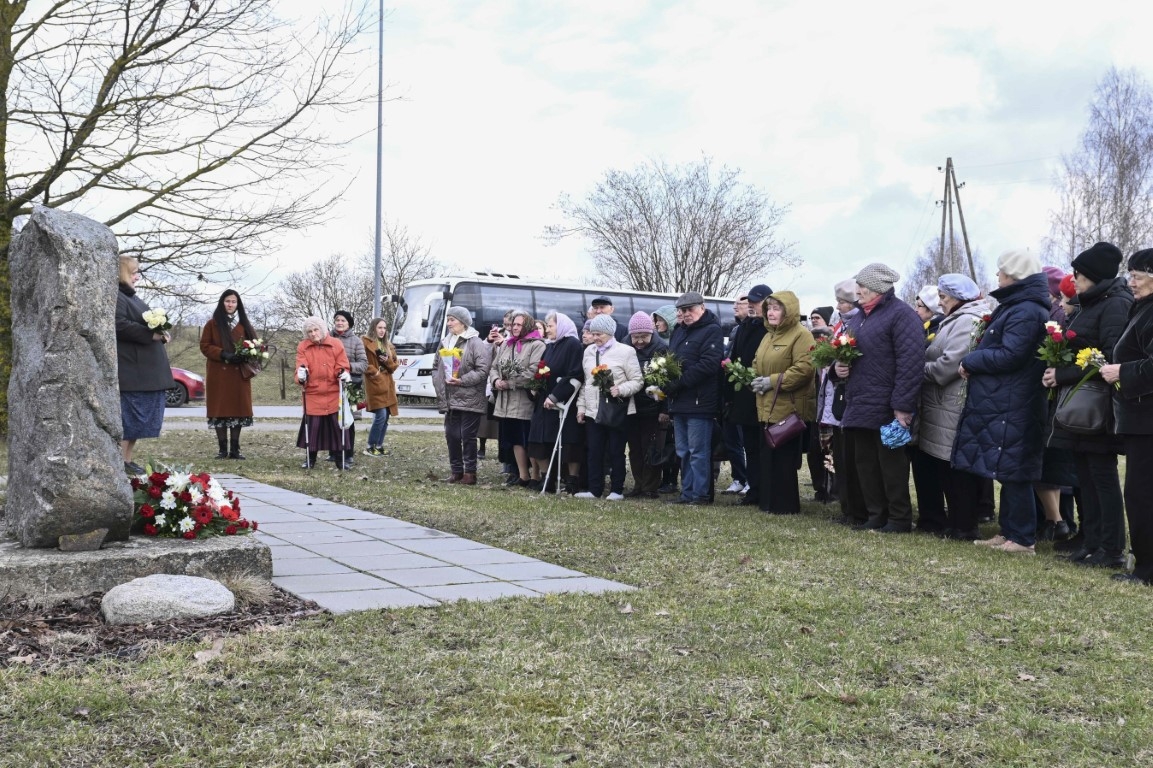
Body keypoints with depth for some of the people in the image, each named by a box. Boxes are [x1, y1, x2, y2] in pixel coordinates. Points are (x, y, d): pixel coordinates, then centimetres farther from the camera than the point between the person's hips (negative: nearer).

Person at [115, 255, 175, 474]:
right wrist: (151, 334, -21)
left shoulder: (131, 297, 23)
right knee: (130, 417, -10)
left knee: (138, 419, 11)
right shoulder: (115, 298, -9)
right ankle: (122, 462, -6)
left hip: (146, 371, 10)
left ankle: (127, 459, 16)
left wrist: (162, 333, 9)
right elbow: (121, 326, -23)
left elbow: (148, 323, 31)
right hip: (131, 371, -10)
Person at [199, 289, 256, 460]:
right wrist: (223, 354, -15)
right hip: (218, 374, -2)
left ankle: (235, 449, 6)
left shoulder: (244, 325, 13)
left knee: (238, 409, 0)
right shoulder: (212, 324, 5)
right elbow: (205, 346, 0)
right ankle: (222, 449, 3)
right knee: (220, 410, -3)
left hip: (239, 374, 2)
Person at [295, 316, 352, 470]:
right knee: (312, 426, 2)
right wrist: (301, 375, -27)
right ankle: (310, 458, 16)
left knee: (337, 425, 3)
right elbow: (301, 366, -6)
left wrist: (343, 373, -20)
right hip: (312, 395, 0)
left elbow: (341, 365, 2)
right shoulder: (303, 347, 4)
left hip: (334, 394, 0)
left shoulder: (336, 344, 3)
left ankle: (340, 458, 14)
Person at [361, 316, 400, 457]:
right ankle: (370, 447, -4)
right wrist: (374, 372, -14)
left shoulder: (388, 346, 19)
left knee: (385, 417, 6)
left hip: (387, 384, 8)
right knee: (381, 416, -14)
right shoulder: (365, 342, -3)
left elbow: (395, 366, 17)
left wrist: (388, 361, -2)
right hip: (374, 383, -8)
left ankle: (379, 446, 14)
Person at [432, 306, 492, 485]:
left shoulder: (476, 343, -9)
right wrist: (438, 383, 4)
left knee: (468, 436, -2)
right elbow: (436, 367, 21)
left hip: (469, 400, -7)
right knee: (451, 436, 9)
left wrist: (462, 380, -20)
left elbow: (483, 370, -16)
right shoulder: (445, 342, 15)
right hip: (450, 400, 7)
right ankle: (456, 471, 19)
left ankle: (470, 472, 7)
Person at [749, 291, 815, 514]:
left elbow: (804, 369, -20)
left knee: (784, 459, -5)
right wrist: (754, 379, 3)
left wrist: (772, 381, -19)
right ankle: (769, 502, 18)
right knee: (768, 457, 10)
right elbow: (758, 364, 26)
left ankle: (786, 505, 4)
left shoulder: (801, 335, -10)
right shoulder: (769, 336, 19)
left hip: (789, 408, -8)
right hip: (768, 408, 9)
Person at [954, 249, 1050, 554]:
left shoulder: (1026, 311, -16)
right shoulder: (1015, 306, 17)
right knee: (1007, 473, 14)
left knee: (1013, 473, -4)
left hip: (1011, 410, -10)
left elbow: (1009, 356, -22)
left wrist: (970, 361, -10)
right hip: (1001, 403, 10)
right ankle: (1009, 532, 22)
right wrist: (976, 361, 6)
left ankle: (1023, 539, 2)